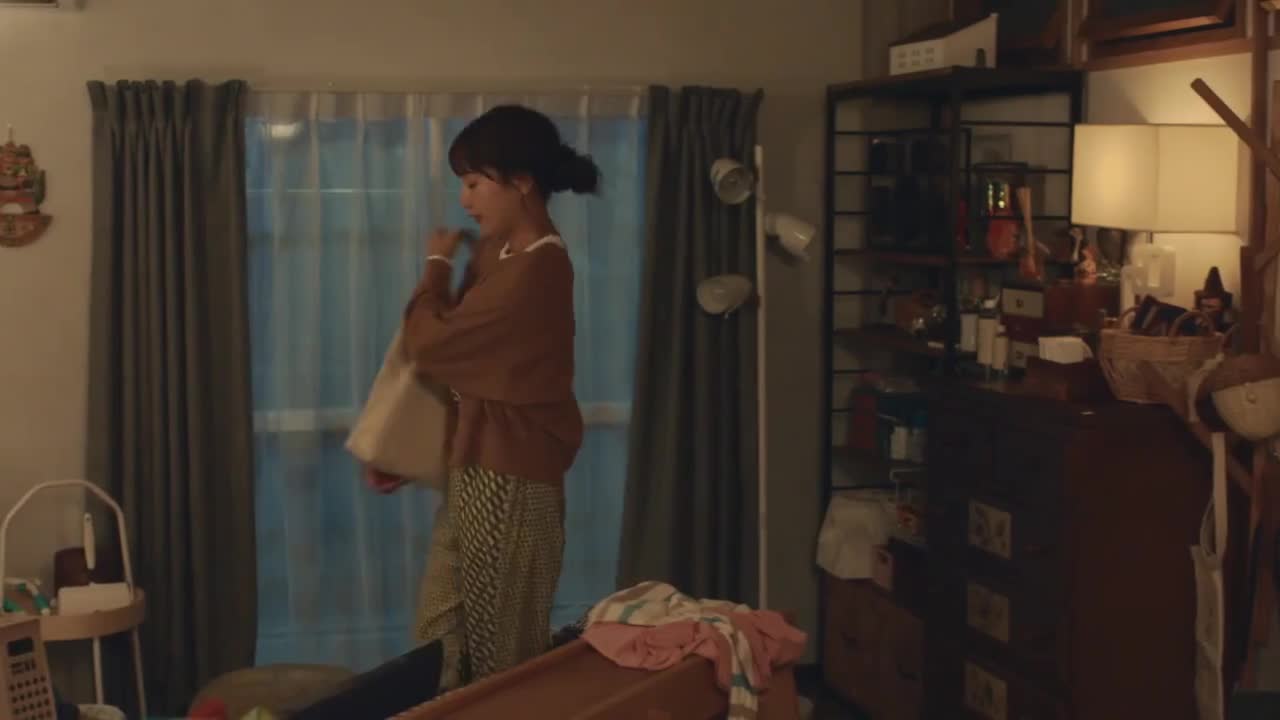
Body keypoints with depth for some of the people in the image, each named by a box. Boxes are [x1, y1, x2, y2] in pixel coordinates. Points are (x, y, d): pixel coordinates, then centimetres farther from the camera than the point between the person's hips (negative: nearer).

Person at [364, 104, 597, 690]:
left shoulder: (533, 271, -21)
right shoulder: (504, 255, 10)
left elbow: (429, 343, -17)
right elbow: (460, 353, 15)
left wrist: (436, 266, 1)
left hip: (508, 480, -10)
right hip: (478, 470, 10)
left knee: (501, 657, 2)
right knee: (443, 640, 16)